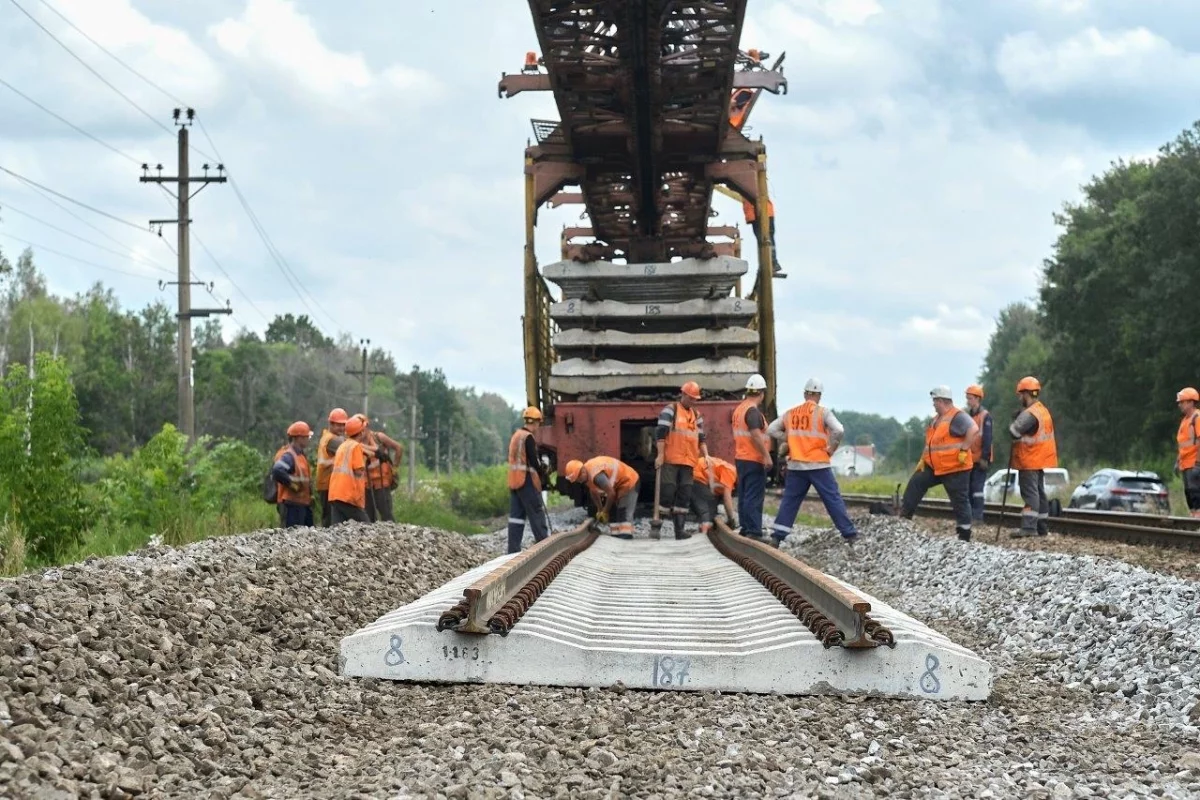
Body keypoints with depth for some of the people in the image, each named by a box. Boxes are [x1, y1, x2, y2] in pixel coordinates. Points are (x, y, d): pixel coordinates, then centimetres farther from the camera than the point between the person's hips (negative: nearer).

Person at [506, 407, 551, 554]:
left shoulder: (515, 436, 15)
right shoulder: (528, 437, -13)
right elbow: (533, 460, -15)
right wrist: (542, 476, -1)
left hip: (513, 481, 9)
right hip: (527, 481, -8)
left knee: (516, 515, 7)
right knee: (538, 514, -2)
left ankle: (513, 550, 4)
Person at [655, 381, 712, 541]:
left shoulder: (697, 416, 18)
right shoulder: (670, 410, -1)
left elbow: (701, 438, 20)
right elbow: (661, 433, -8)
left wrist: (706, 455, 6)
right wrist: (660, 455, -15)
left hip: (688, 461, 6)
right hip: (670, 460, -6)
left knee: (684, 495, 4)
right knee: (667, 492, -10)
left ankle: (679, 529, 7)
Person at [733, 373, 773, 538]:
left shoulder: (739, 409, 15)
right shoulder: (753, 410, -15)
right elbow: (755, 434, -24)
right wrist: (766, 455, -23)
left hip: (740, 458, 10)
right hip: (753, 460, -10)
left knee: (744, 496, 13)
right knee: (754, 497, -10)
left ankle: (745, 529, 17)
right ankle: (754, 532, -13)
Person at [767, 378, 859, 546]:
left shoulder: (791, 413, 7)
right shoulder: (822, 412, -5)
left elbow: (771, 430, 11)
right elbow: (839, 431, -18)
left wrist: (791, 439, 11)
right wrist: (831, 449, -4)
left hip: (796, 465, 3)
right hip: (819, 465, -3)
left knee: (790, 500, 10)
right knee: (833, 499, 1)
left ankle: (777, 536, 6)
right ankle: (849, 533, 2)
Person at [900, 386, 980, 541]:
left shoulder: (957, 417, -15)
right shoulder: (936, 419, 16)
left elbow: (974, 430, -27)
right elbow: (930, 441, 25)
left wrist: (964, 450, -26)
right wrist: (923, 460, 16)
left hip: (955, 468, -9)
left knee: (960, 501, -3)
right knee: (915, 483, 6)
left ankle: (964, 536, 2)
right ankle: (904, 516, 12)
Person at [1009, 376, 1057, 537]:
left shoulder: (1029, 414, -19)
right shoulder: (1043, 411, 14)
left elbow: (1014, 431, -23)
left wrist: (1015, 419, -3)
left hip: (1029, 462, -10)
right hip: (1040, 461, 10)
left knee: (1030, 493, -13)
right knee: (1039, 492, 14)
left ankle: (1029, 527, -19)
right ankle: (1042, 527, 18)